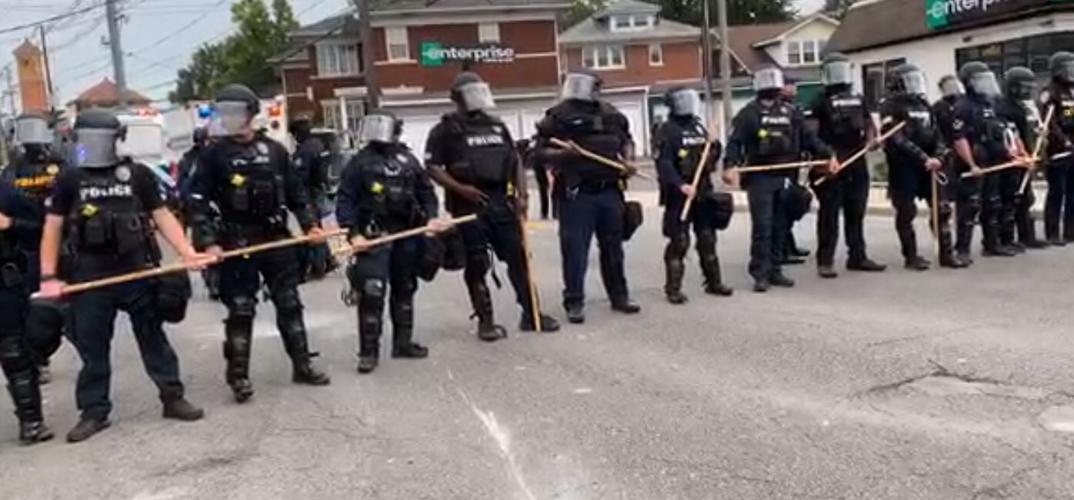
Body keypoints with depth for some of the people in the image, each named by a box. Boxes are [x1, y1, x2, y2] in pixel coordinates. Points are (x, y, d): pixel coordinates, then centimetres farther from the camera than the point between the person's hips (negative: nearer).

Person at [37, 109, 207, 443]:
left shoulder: (138, 175, 2)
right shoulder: (69, 181, 4)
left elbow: (162, 216, 4)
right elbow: (52, 229, 5)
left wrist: (187, 253, -9)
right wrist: (49, 276, -3)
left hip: (138, 270, -1)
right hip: (89, 276, 1)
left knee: (153, 338, 9)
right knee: (91, 347, 8)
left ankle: (172, 397, 18)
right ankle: (94, 412, 18)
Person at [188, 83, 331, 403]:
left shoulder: (274, 150, 6)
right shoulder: (214, 155, -2)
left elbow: (295, 192, 11)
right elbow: (198, 202, -6)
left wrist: (309, 224, 2)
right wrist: (208, 242, -16)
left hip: (277, 237, 3)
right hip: (238, 242, -3)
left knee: (289, 303, 11)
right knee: (241, 310, 0)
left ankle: (302, 365, 22)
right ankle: (238, 376, 10)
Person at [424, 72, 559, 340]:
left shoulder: (497, 126, 16)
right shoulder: (445, 130, 0)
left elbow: (515, 161, 17)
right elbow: (432, 167, -7)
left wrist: (521, 195, 5)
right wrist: (460, 189, -19)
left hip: (502, 202, 5)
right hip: (469, 205, -5)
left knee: (518, 257, 5)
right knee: (477, 265, 0)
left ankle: (531, 314, 14)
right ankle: (486, 321, 9)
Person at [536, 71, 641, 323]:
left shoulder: (611, 114, 11)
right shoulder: (559, 115, -4)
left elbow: (627, 140, 23)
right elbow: (540, 151, -7)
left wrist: (628, 160, 6)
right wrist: (561, 154, -24)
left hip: (610, 191, 4)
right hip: (576, 194, -4)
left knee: (613, 246, 13)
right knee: (575, 249, -3)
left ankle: (619, 295, 25)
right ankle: (574, 302, 6)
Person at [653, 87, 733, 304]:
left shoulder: (698, 126, 15)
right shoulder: (667, 130, -8)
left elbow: (709, 158, 23)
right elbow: (664, 164, -19)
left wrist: (716, 149, 1)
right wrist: (680, 185, -31)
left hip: (703, 191, 7)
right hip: (679, 194, -7)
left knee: (708, 238, 13)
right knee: (679, 242, -6)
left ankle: (713, 282, 24)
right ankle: (673, 289, 2)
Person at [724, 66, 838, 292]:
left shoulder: (790, 112, 13)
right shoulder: (749, 113, 0)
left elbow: (809, 137, 13)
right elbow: (735, 142, -9)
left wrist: (828, 155, 0)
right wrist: (730, 165, -25)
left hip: (785, 178, 5)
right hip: (760, 178, -5)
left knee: (780, 227, 8)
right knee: (762, 227, -7)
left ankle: (775, 270, 17)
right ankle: (760, 274, -1)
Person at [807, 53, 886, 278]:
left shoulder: (858, 100, 18)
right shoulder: (821, 102, -3)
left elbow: (868, 123, 24)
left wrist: (870, 138, 2)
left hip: (857, 163, 7)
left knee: (856, 212, 12)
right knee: (829, 213, -5)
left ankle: (857, 257, 21)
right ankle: (825, 261, -2)